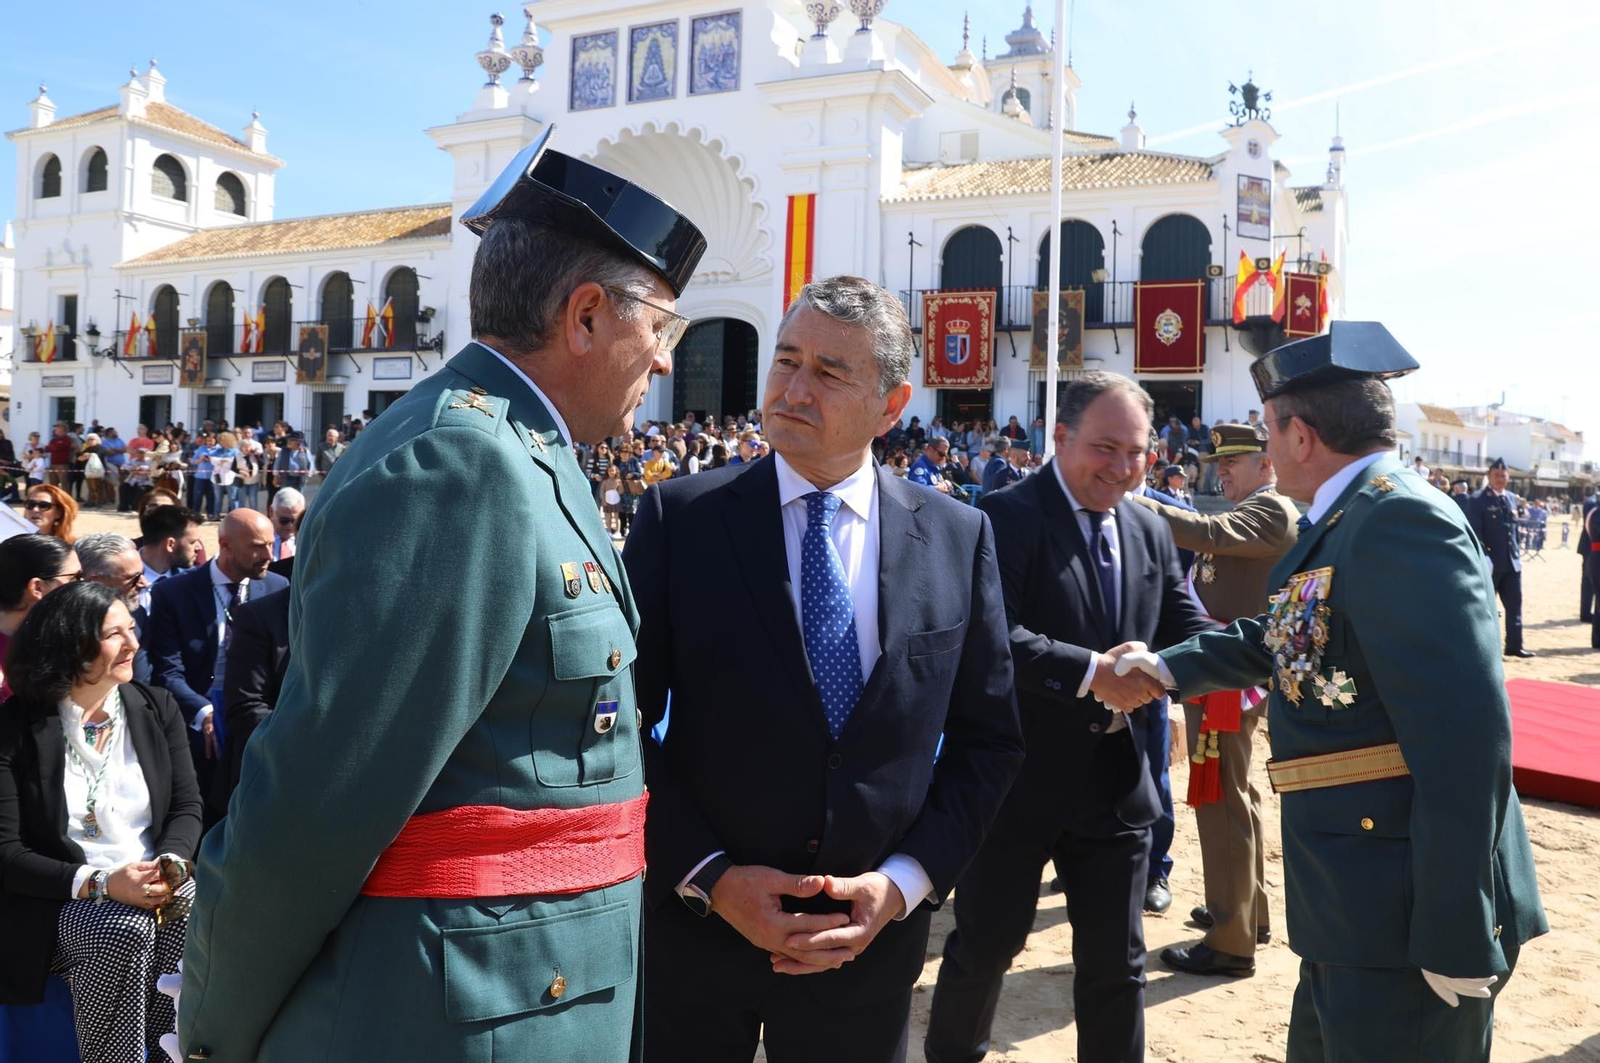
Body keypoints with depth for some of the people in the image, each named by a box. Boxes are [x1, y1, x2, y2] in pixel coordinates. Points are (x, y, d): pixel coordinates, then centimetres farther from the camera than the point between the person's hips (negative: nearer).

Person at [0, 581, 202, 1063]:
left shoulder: (157, 708, 7)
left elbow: (186, 807, 6)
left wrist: (170, 864, -16)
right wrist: (99, 883, -21)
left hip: (153, 883, 3)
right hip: (60, 898, -2)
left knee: (199, 918, -29)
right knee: (126, 931, -33)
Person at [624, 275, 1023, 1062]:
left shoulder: (959, 538, -2)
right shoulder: (679, 517, -6)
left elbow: (987, 742, 2)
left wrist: (902, 883, -7)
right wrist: (708, 875, -12)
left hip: (871, 935, 2)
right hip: (695, 923, -1)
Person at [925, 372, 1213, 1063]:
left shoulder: (1150, 532, 9)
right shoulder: (1007, 516, -13)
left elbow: (1191, 633, 5)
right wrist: (1091, 671, -29)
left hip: (1116, 782, 5)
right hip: (1018, 779, -5)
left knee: (1117, 960, 15)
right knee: (986, 944, 13)